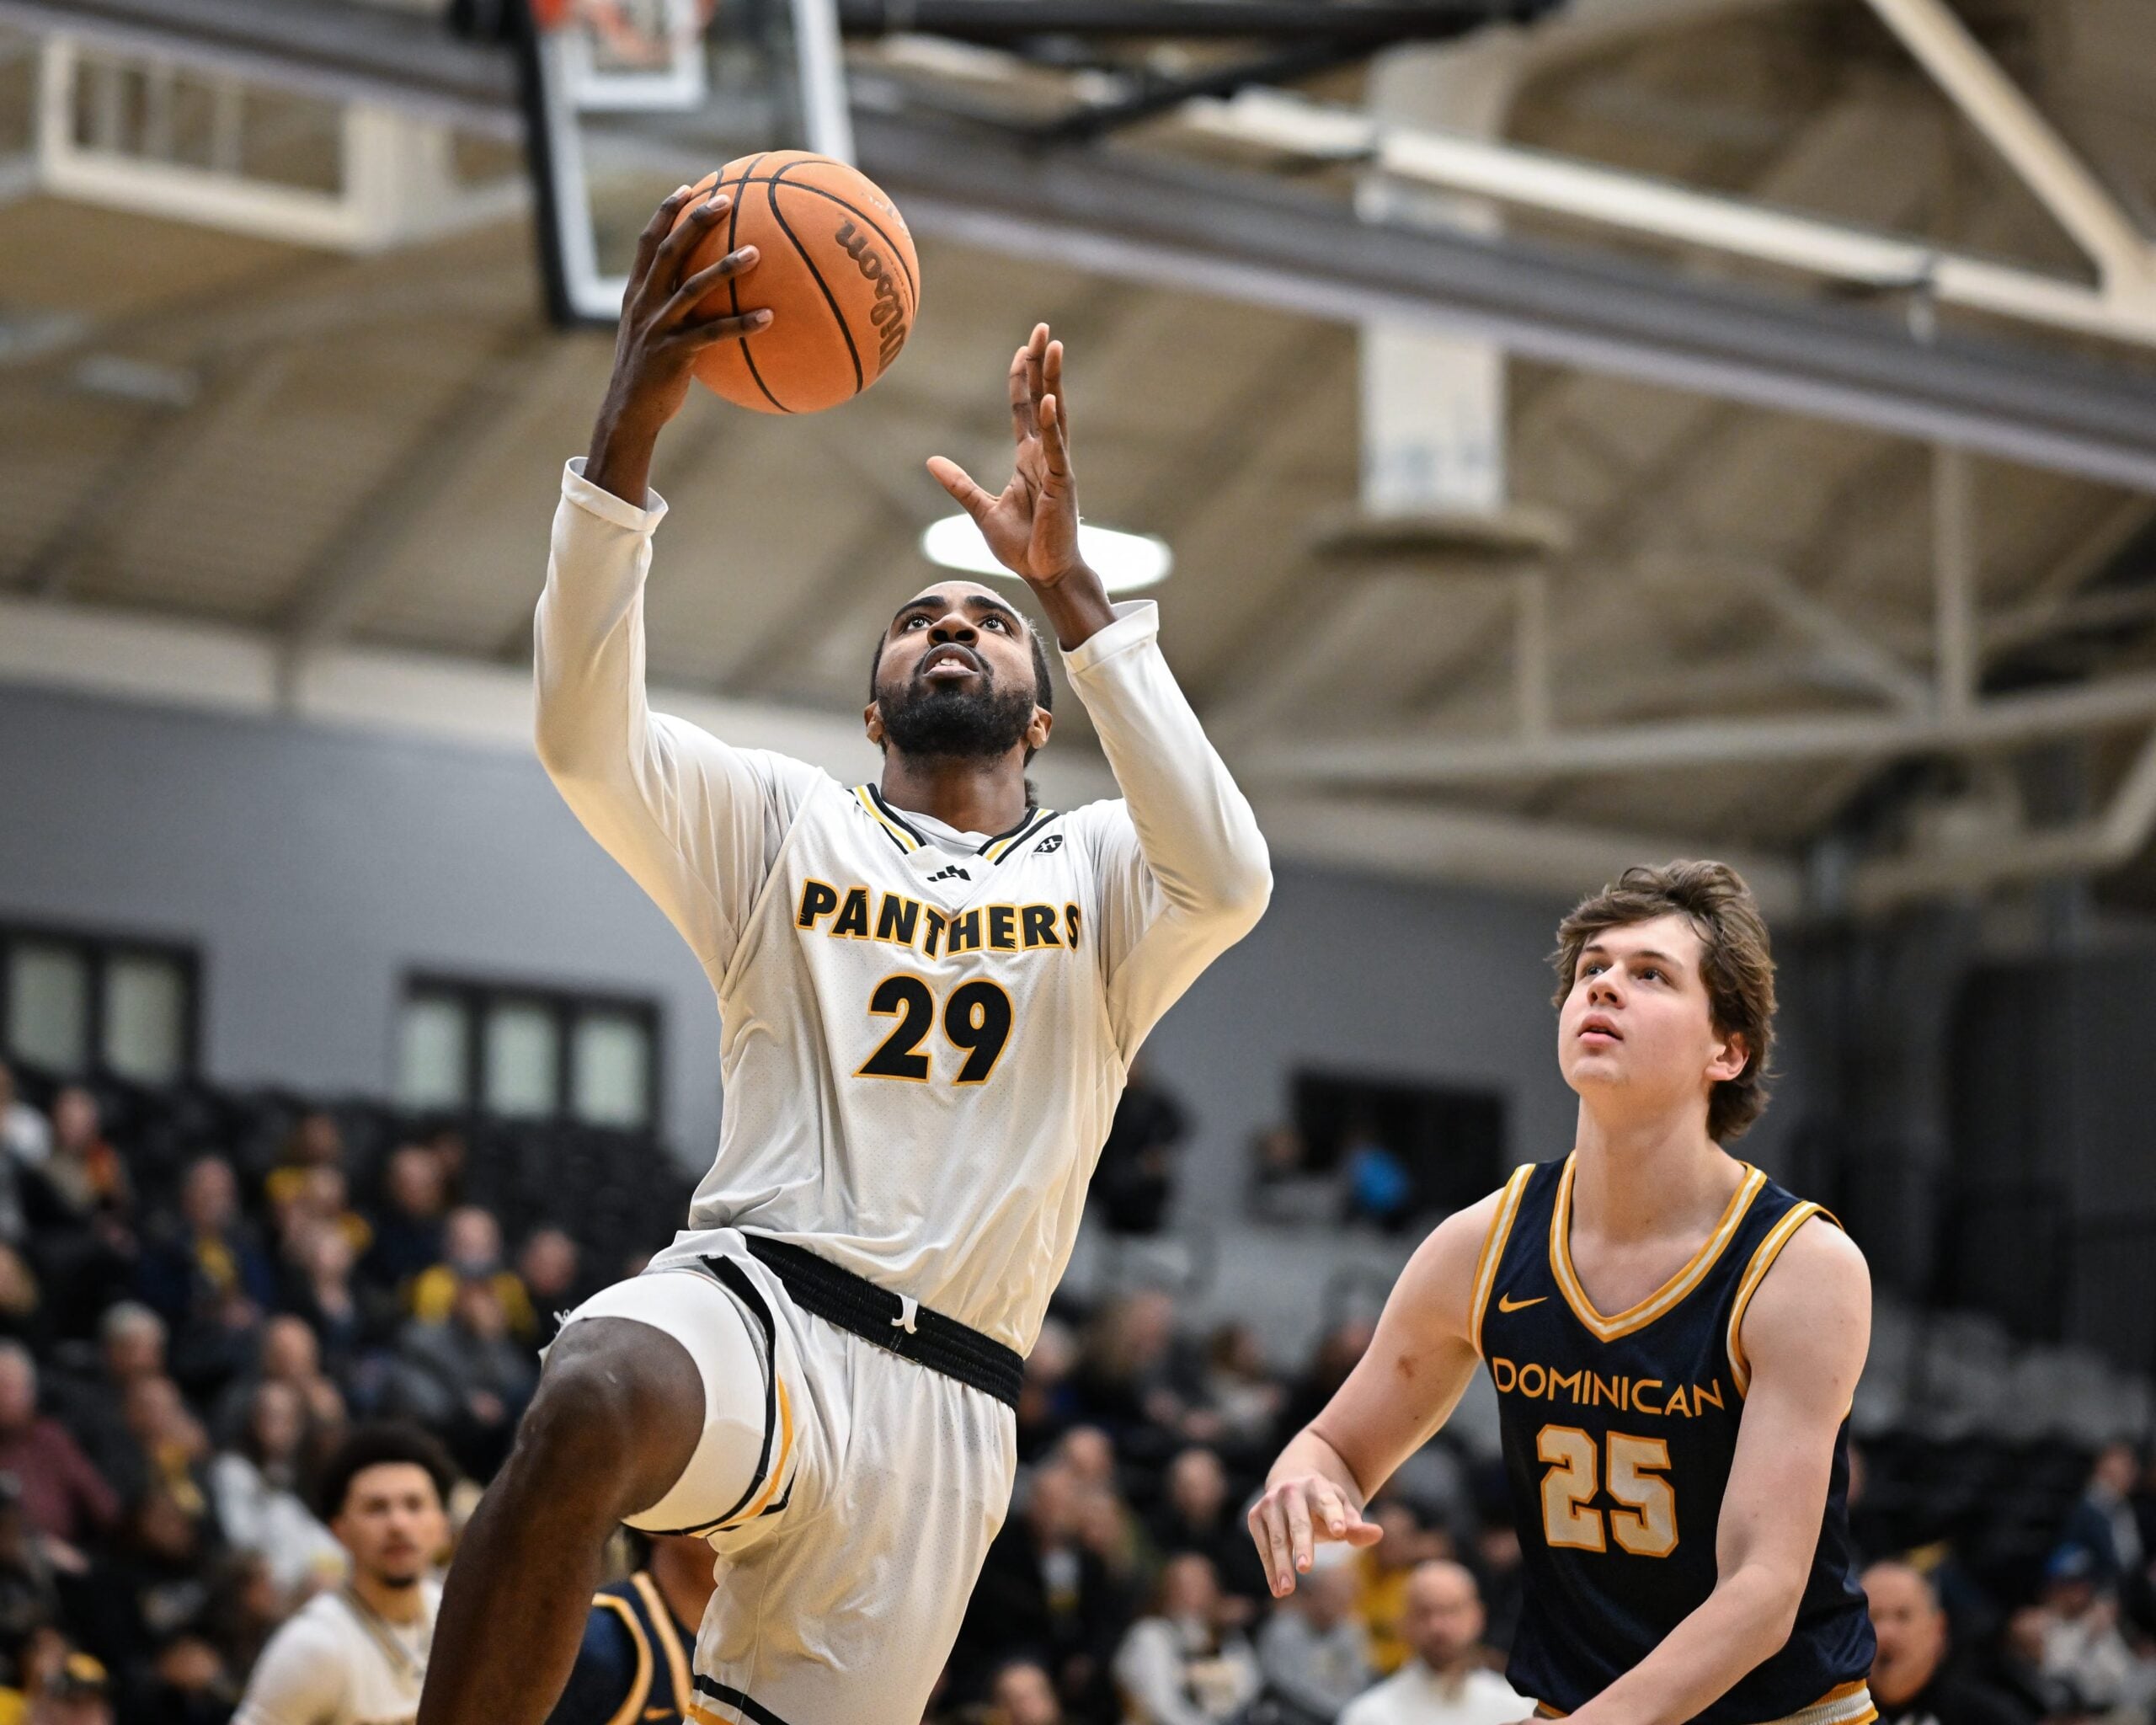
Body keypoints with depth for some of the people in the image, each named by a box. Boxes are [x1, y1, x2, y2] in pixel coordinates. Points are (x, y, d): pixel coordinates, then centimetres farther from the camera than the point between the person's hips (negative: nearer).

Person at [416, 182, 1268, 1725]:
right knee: (591, 1407, -37)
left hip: (939, 1401, 2)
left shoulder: (1098, 872, 14)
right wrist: (630, 428, -18)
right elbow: (584, 735, -5)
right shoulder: (785, 824, 14)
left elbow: (1229, 880, -11)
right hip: (754, 1301, -2)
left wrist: (1070, 584, -14)